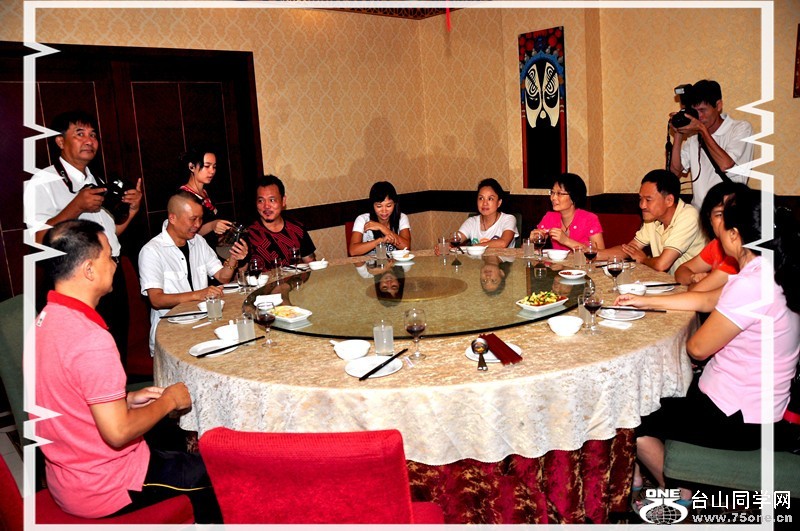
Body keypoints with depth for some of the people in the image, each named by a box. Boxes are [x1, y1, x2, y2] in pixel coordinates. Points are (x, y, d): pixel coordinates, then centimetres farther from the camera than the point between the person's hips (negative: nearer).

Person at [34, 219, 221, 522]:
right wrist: (169, 400, -13)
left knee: (176, 441, 26)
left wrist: (128, 399, 6)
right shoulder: (91, 339, -30)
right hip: (103, 490, -9)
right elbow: (118, 433, -28)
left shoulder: (44, 322, 0)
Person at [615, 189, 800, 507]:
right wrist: (645, 301, 15)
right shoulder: (774, 273, 2)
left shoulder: (751, 285, -30)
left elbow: (698, 348, -20)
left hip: (739, 420, -10)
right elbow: (705, 300, 13)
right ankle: (637, 478, 26)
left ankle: (676, 496, 21)